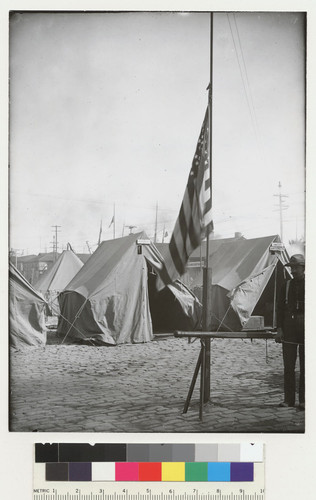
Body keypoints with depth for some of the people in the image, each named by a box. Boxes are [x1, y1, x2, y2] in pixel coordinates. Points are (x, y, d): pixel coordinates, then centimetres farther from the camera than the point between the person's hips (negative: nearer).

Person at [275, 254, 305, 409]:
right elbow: (280, 308, 10)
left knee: (305, 367, 2)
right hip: (289, 329, 3)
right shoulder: (287, 285, 10)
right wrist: (279, 329, 2)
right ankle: (288, 399, 9)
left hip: (306, 328, -2)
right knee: (288, 366, 3)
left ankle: (303, 400, 8)